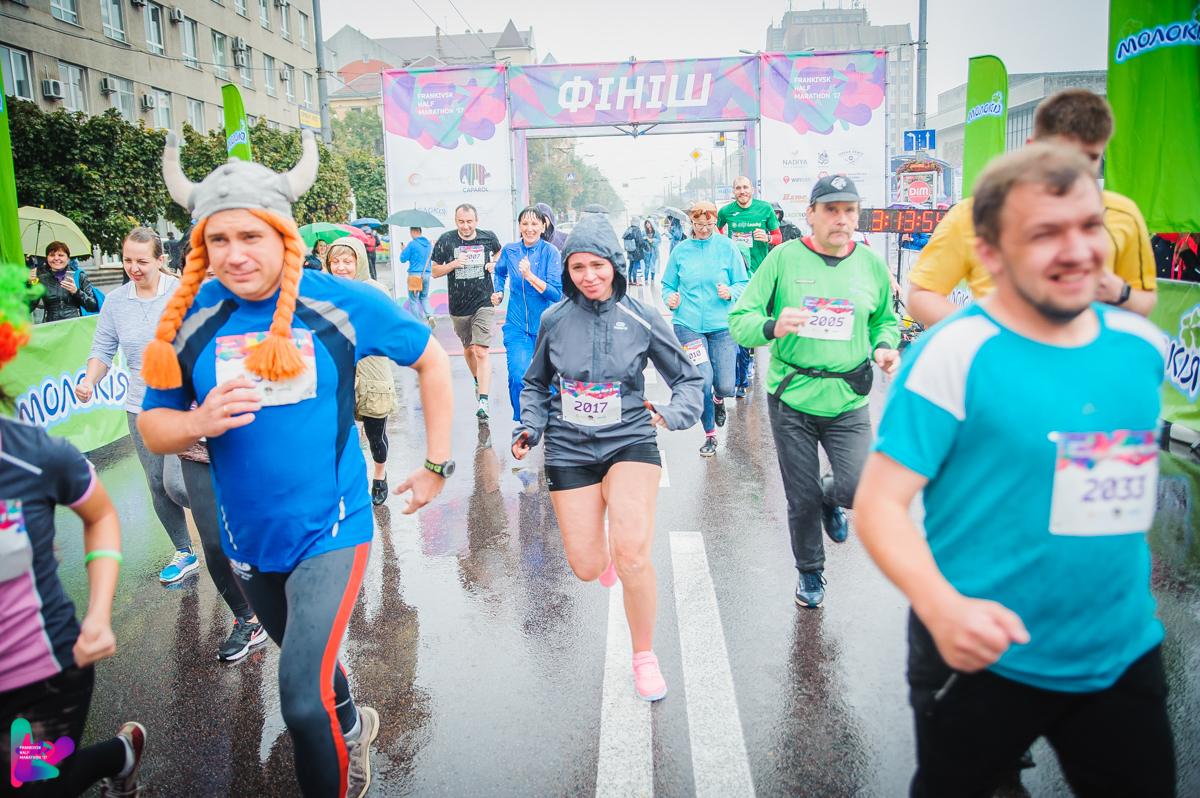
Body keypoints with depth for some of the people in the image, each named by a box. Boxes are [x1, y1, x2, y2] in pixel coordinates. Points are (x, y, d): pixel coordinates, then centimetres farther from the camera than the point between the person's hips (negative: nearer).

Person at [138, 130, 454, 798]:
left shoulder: (343, 304, -13)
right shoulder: (191, 318, -6)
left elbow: (432, 360, 0)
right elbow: (153, 426, 2)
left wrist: (437, 465, 1)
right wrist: (198, 423, -22)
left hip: (330, 530, -4)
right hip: (248, 537, 4)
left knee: (305, 703, -15)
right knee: (310, 660, 27)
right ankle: (352, 728, 57)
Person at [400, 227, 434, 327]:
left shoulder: (412, 244, -10)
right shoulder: (429, 244, 8)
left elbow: (403, 259, -6)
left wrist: (403, 250, 11)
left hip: (414, 274, -5)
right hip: (427, 275, 5)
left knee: (413, 300, 5)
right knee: (424, 297, 19)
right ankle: (430, 315, -6)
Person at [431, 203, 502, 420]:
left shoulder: (489, 238, -2)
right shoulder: (446, 240, -4)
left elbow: (500, 252, 21)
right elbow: (435, 271, 0)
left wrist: (495, 263, -1)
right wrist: (452, 264, -18)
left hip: (483, 303, -2)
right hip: (458, 306, 2)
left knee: (481, 351, -14)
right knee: (468, 348, 19)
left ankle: (483, 402, -20)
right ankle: (478, 381, 48)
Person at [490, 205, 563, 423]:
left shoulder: (551, 252, -9)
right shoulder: (509, 251, 1)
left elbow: (556, 293, -16)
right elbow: (500, 272, 25)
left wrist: (530, 275, -26)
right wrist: (498, 292, 9)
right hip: (517, 326, 1)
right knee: (517, 377, -14)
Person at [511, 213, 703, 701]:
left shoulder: (641, 318, -3)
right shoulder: (554, 320, 1)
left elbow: (689, 378, 5)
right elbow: (536, 384, 16)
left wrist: (675, 414, -16)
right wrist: (529, 426, -2)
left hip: (629, 441, -2)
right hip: (570, 448, 2)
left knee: (632, 555, -21)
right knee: (587, 567, 0)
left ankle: (645, 657, 5)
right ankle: (606, 554, 42)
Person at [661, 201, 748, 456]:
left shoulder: (727, 247, 1)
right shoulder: (680, 251, 5)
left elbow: (743, 284, 4)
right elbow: (668, 285, 14)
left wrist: (730, 293, -17)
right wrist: (670, 299, -7)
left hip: (722, 325, 0)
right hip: (688, 325, 0)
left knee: (725, 386, -3)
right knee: (702, 379, -11)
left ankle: (718, 399, 38)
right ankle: (709, 435, 11)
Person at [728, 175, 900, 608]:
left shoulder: (871, 264, 4)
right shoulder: (784, 258, -6)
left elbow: (886, 319, 20)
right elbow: (739, 321, -7)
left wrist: (885, 346, -1)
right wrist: (772, 327, -27)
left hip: (848, 402, 2)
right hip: (792, 399, -1)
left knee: (861, 489, -13)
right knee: (802, 500, 9)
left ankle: (831, 500, 27)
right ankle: (810, 572, 37)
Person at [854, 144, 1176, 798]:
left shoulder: (1142, 345, 0)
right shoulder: (953, 353, -18)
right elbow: (879, 504, -21)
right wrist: (941, 606, -35)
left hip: (1125, 654, 5)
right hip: (983, 656, -4)